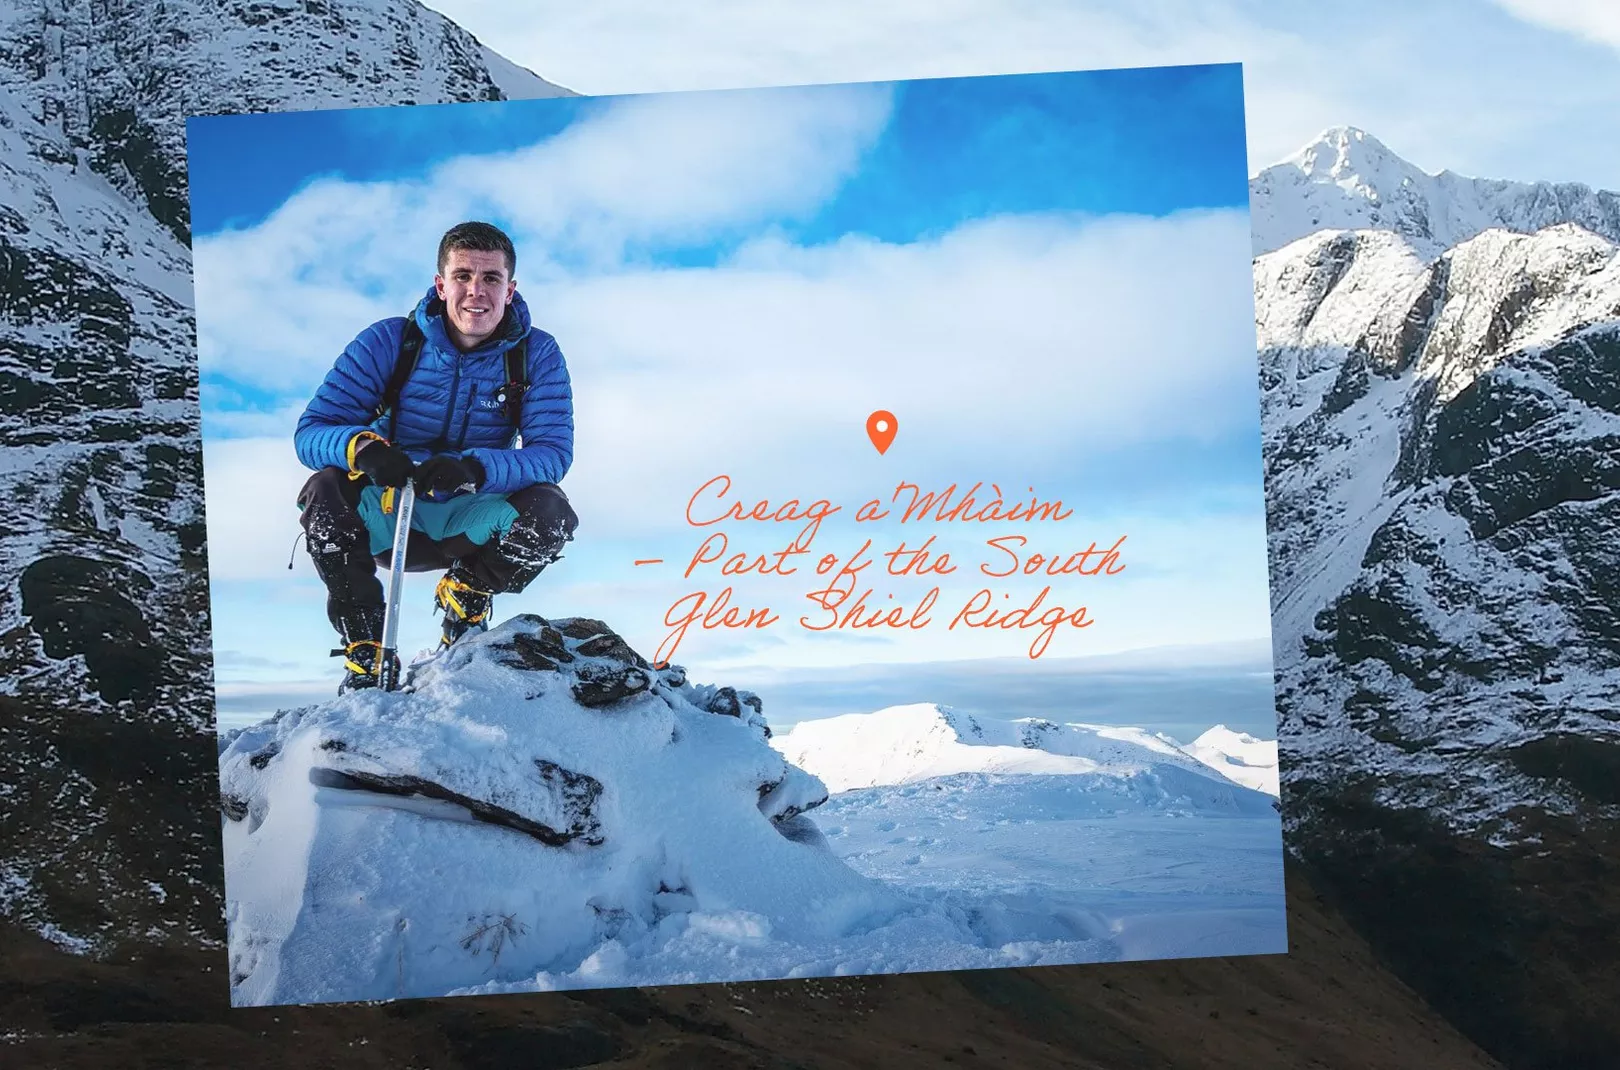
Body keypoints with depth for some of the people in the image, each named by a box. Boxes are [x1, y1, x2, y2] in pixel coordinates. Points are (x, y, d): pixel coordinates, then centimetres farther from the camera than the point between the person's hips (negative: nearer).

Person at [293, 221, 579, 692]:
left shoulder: (537, 354, -9)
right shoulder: (387, 342, -11)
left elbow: (553, 452, -19)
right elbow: (310, 432, -15)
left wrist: (474, 469, -39)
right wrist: (361, 446, -40)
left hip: (469, 524, 0)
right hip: (386, 518, 0)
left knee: (549, 512, -29)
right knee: (324, 490, -30)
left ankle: (467, 598, 4)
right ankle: (365, 653, -13)